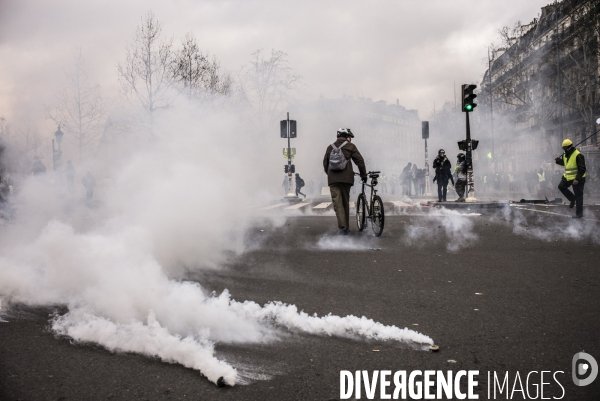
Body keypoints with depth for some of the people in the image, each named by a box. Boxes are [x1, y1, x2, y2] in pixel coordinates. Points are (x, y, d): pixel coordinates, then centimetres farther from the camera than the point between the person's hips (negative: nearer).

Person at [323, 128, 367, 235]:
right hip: (346, 178, -2)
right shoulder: (350, 146, 5)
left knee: (337, 203, -3)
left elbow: (325, 163, 20)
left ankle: (342, 227, -16)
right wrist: (363, 175, 13)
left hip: (332, 179, 2)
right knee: (345, 202, 11)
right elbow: (359, 161, 2)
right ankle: (346, 226, 18)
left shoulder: (330, 147, 16)